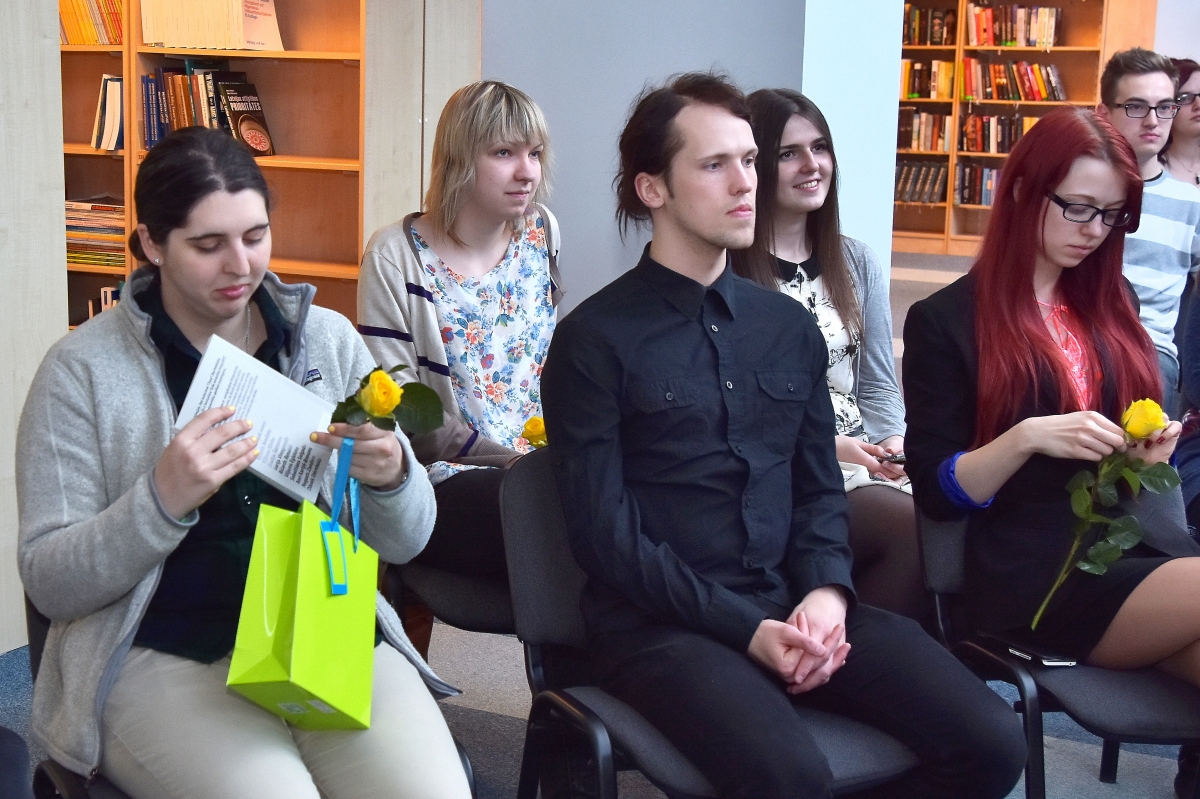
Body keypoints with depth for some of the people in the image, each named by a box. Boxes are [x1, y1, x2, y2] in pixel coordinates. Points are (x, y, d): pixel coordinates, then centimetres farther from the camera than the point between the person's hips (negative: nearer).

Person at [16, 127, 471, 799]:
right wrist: (163, 499, -22)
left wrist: (391, 478, -14)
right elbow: (49, 584, -5)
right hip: (165, 653, -2)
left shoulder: (329, 340, 7)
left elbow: (404, 543, 10)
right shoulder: (83, 370, -2)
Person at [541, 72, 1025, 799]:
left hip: (791, 603, 6)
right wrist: (744, 628, -16)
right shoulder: (596, 340, -4)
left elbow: (819, 487, 15)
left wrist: (826, 593, -6)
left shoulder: (790, 326, 14)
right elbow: (606, 533, -8)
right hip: (660, 621, -5)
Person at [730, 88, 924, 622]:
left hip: (863, 466, 6)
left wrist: (891, 442, -5)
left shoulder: (855, 262, 18)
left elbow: (878, 385, 16)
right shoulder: (727, 272, -1)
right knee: (914, 524, -29)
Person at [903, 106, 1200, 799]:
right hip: (1034, 572, -5)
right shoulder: (946, 321, 1)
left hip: (1137, 541, 5)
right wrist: (1027, 437, -18)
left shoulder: (1111, 305, 19)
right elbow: (937, 491, -3)